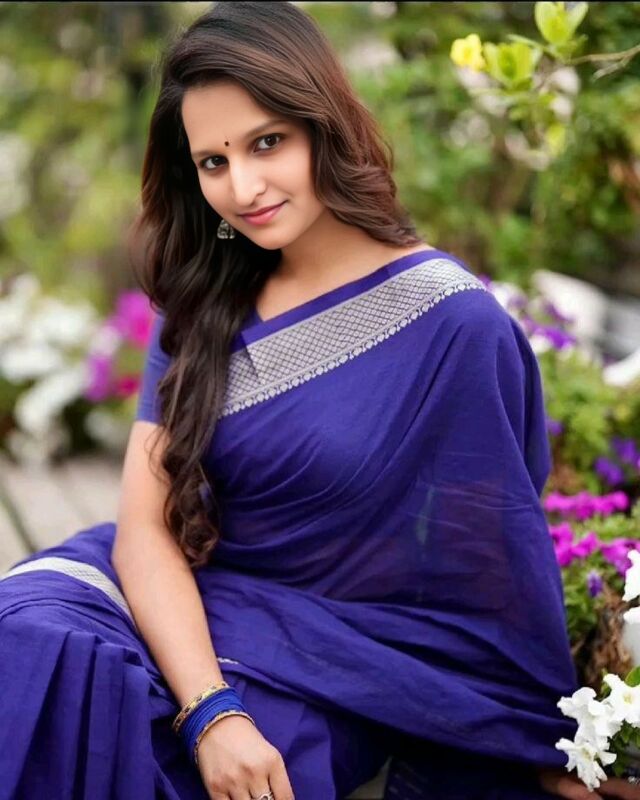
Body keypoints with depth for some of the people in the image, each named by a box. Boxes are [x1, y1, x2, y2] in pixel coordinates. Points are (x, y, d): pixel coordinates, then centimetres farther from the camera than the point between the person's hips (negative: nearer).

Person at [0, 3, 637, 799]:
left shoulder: (448, 319, -13)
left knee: (115, 719, -29)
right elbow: (145, 522, -7)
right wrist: (211, 710, -22)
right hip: (185, 608, 4)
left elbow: (492, 560, -6)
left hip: (338, 651, -4)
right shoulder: (202, 303, 2)